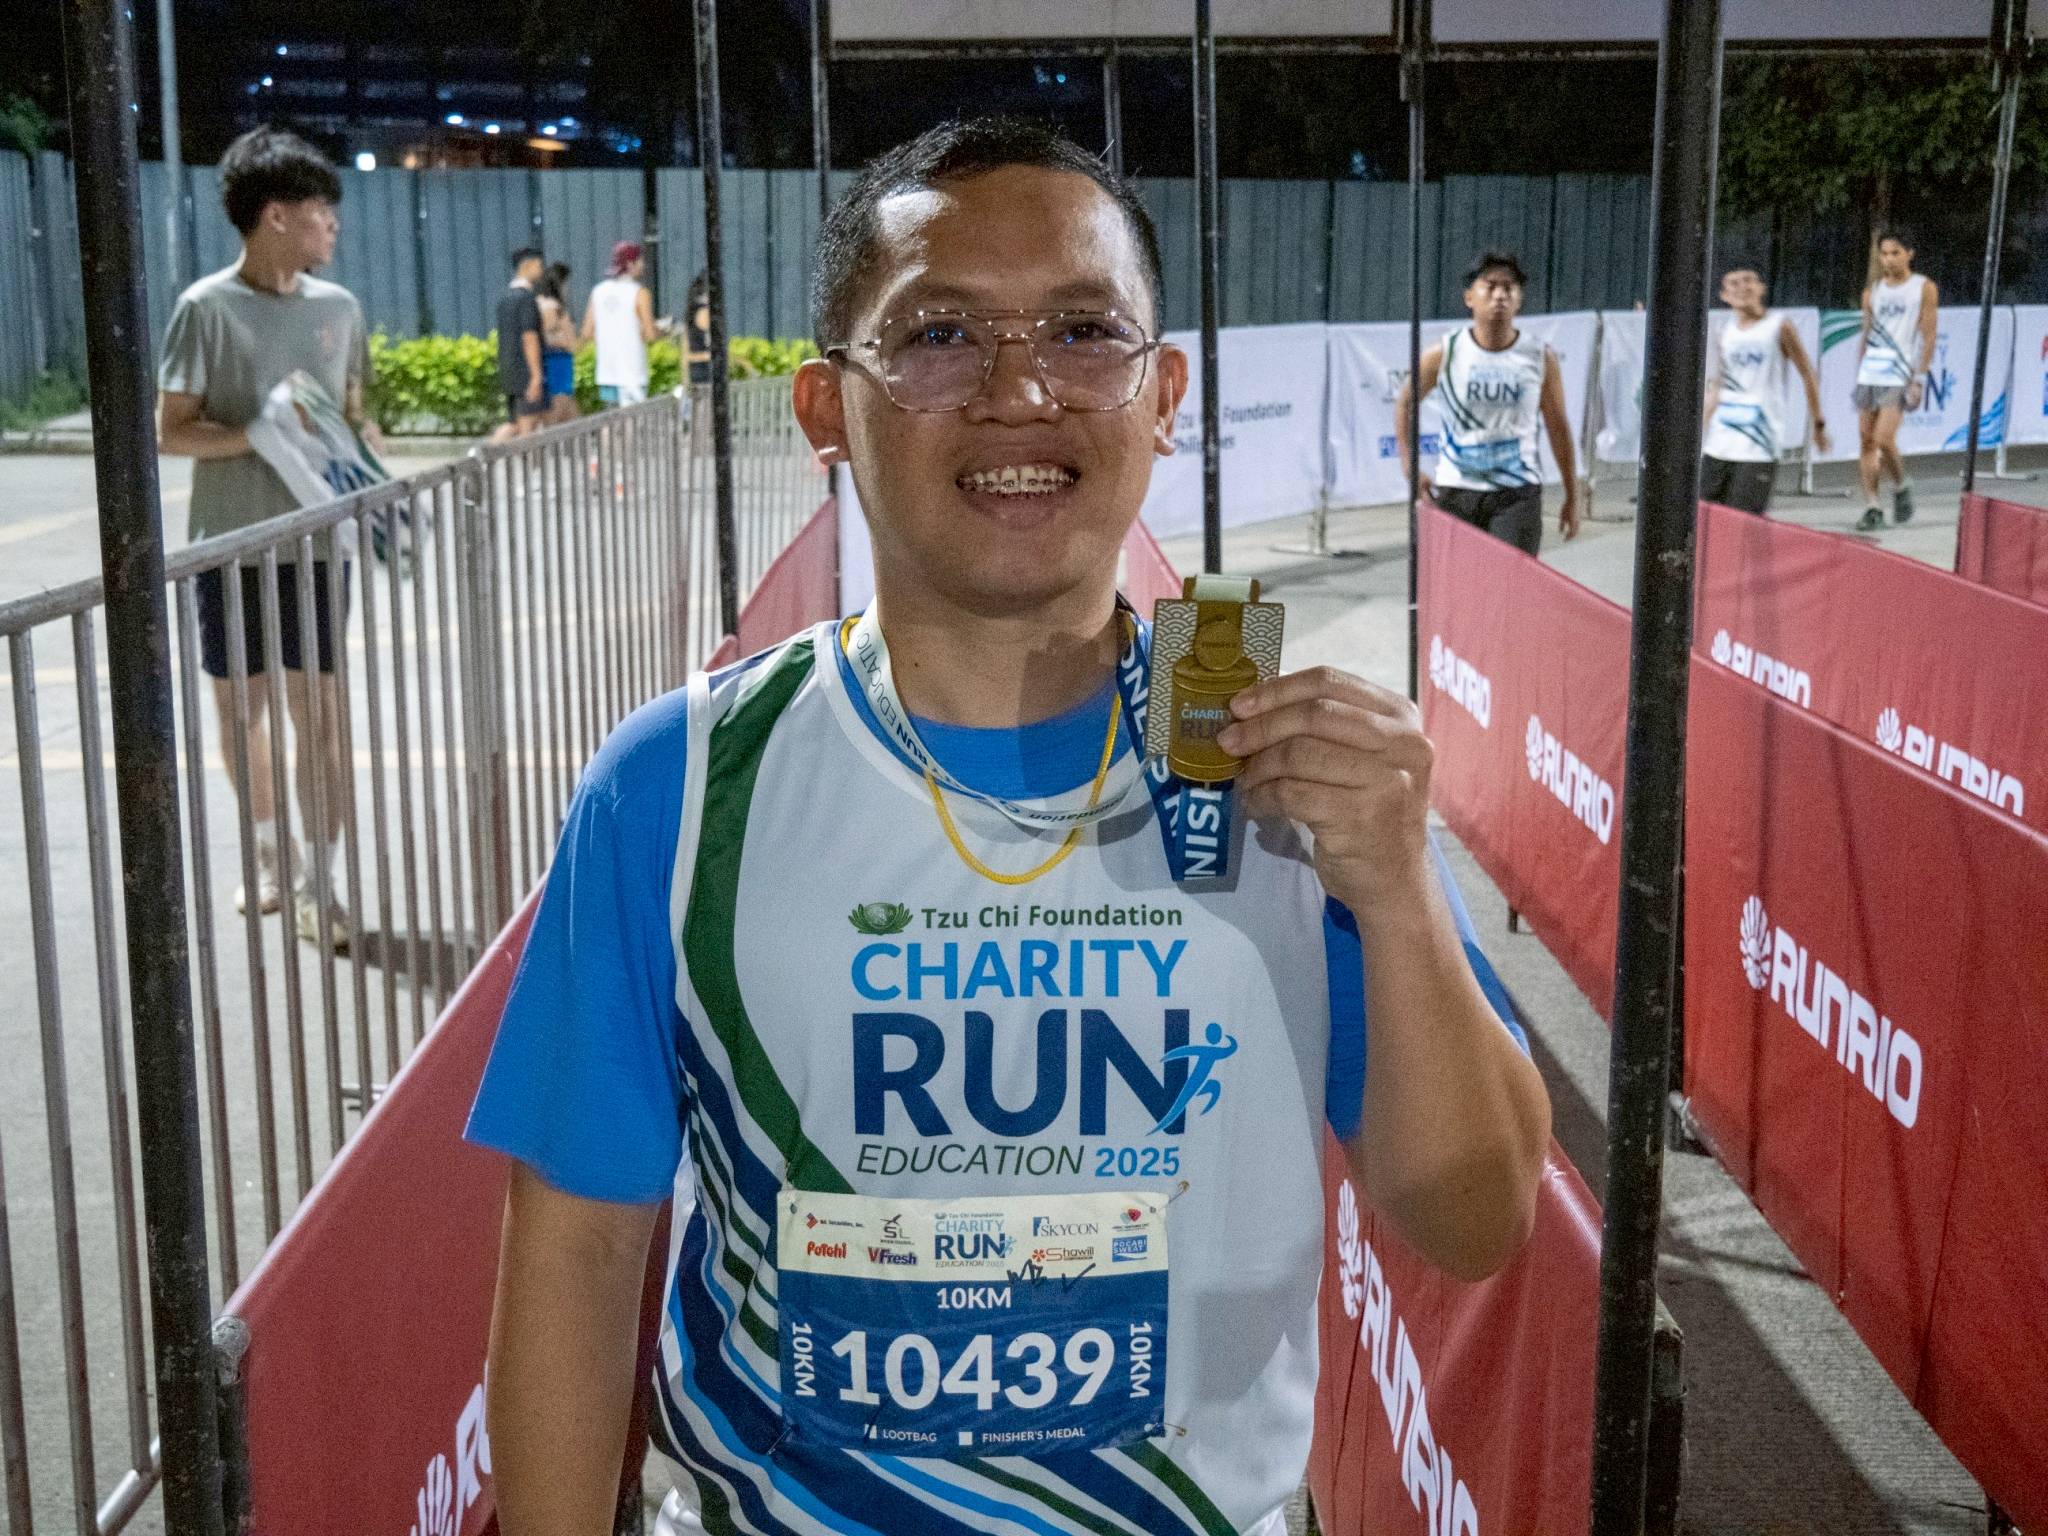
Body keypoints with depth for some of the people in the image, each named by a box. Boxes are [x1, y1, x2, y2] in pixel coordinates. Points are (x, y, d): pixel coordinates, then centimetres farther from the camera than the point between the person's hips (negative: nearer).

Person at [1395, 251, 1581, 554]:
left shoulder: (1541, 358, -1)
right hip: (1455, 491, 1)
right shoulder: (1444, 355, -4)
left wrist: (1572, 496, 11)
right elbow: (1405, 403, 11)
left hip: (1518, 494, -1)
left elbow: (1558, 426, 8)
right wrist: (1411, 469, 2)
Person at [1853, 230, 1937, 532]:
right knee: (1865, 441, 0)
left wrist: (1918, 380, -11)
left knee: (1883, 439, -16)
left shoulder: (1924, 288, 1)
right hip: (1870, 374, 5)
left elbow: (1928, 337, -3)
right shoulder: (1872, 293, 14)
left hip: (1901, 376, -5)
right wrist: (1858, 378, 13)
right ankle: (1871, 508, 5)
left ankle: (1901, 486, 10)